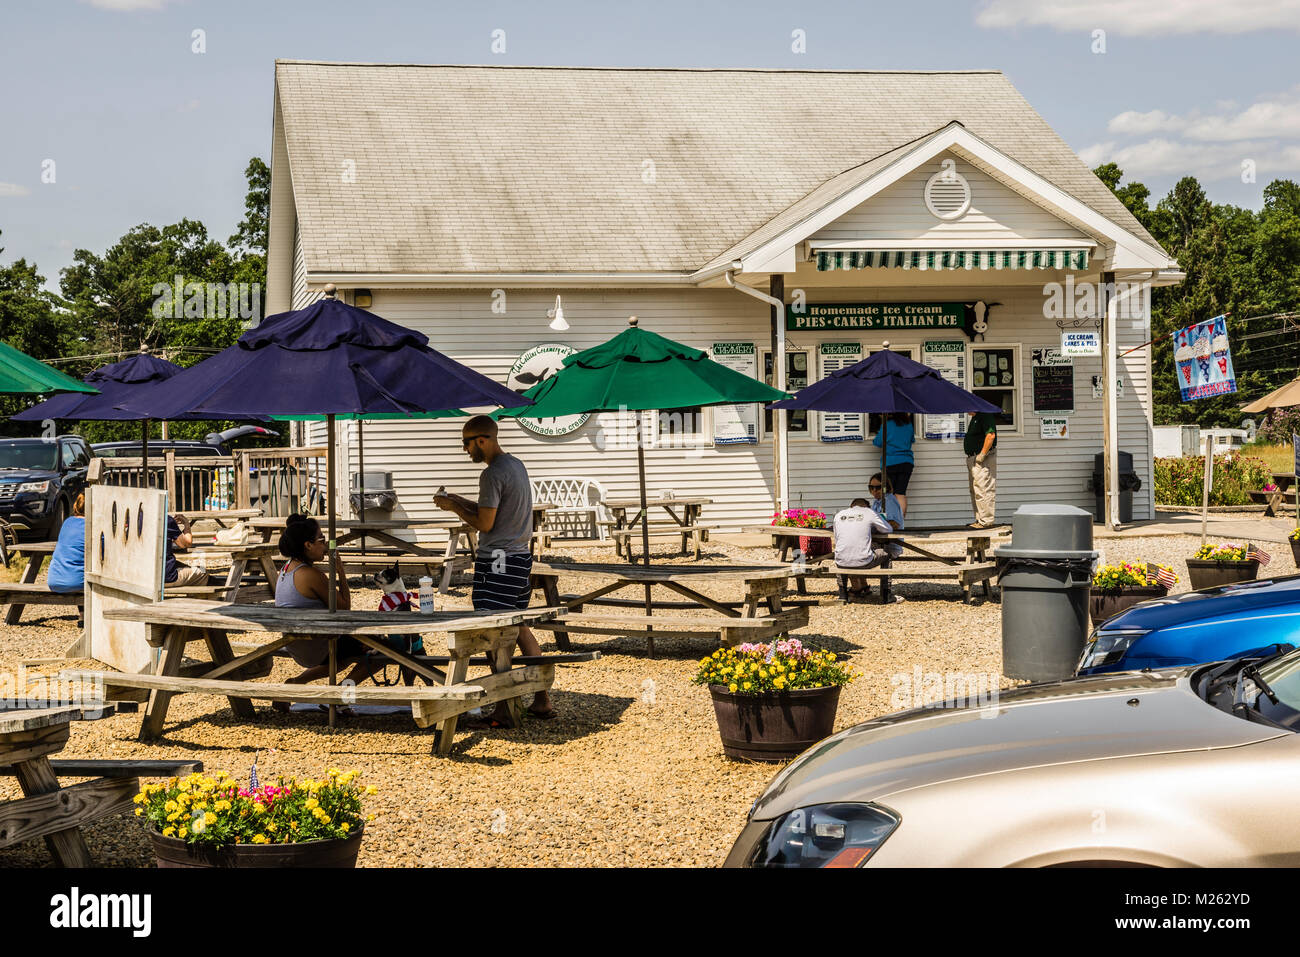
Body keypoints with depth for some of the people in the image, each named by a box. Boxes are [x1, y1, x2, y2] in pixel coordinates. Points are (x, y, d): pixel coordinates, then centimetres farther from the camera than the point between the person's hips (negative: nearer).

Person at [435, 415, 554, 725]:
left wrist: (454, 507, -2)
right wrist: (459, 501, 17)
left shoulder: (493, 474, -16)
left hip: (497, 562, -10)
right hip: (521, 557, 10)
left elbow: (484, 523, -16)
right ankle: (543, 701, 17)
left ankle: (502, 711, -4)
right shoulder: (517, 465, 14)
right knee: (520, 629, 15)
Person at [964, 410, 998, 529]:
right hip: (972, 459, 11)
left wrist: (982, 455, -22)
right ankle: (979, 519, 20)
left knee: (982, 490, -10)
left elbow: (991, 435, -24)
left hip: (982, 460, -11)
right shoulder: (974, 417, 18)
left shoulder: (985, 416, -14)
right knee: (974, 491, 14)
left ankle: (986, 521, -8)